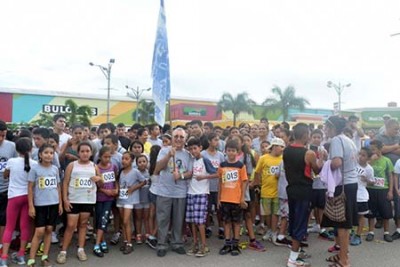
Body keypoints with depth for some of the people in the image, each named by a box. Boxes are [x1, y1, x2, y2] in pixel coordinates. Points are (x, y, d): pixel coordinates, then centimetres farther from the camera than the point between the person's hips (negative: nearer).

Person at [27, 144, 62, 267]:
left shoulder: (55, 169, 5)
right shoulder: (35, 168, -6)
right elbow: (30, 188, -5)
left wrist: (60, 203, 9)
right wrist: (31, 206, -8)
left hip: (54, 203, 4)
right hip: (40, 204, -4)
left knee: (49, 230, 9)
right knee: (39, 232, -5)